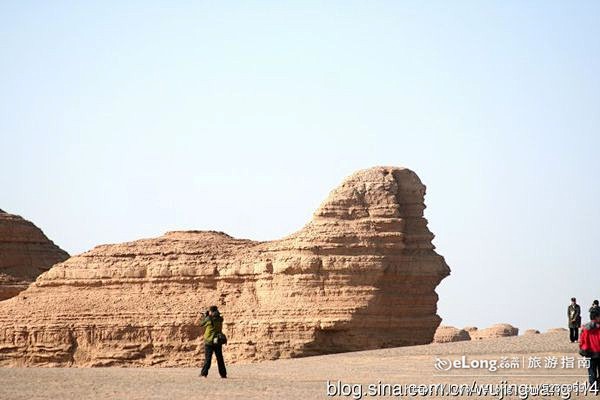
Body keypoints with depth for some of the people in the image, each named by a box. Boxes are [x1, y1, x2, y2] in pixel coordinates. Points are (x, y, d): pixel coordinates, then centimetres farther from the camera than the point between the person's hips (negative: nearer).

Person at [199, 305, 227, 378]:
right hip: (218, 342, 3)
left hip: (209, 342, -3)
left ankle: (204, 373, -2)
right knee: (220, 358, 8)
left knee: (208, 358, 1)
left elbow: (201, 323, 4)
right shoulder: (219, 319, 0)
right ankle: (223, 374, 8)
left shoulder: (208, 319, -12)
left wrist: (205, 315, 15)